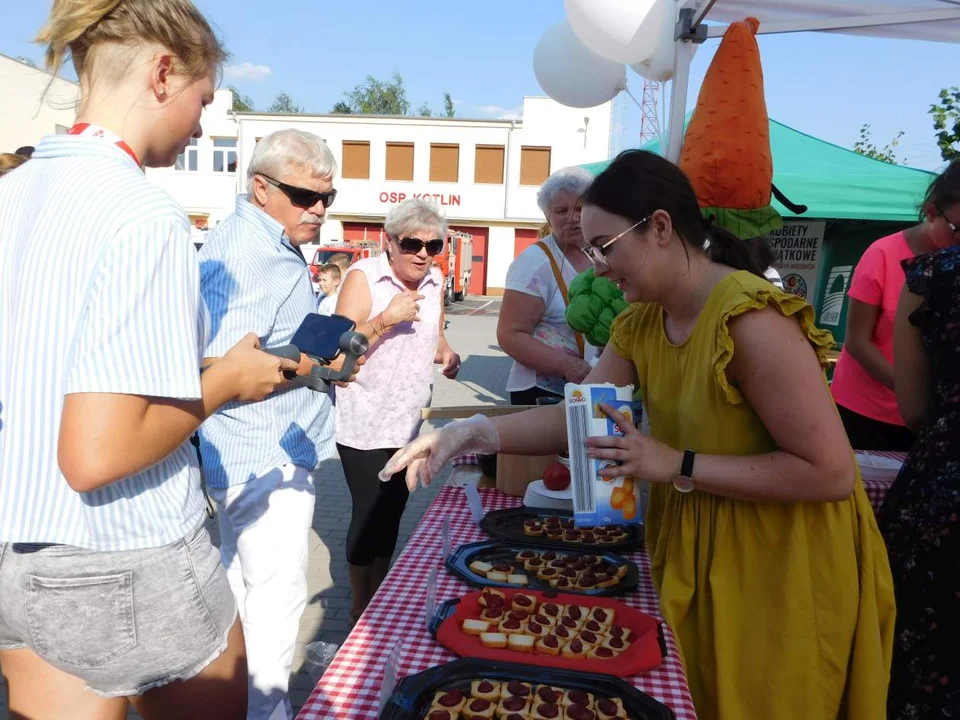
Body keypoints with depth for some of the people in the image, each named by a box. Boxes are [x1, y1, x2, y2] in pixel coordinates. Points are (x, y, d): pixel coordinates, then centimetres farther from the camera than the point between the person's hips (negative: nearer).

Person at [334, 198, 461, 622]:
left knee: (392, 511, 16)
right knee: (369, 514, 1)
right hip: (365, 423, -6)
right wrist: (386, 318, -30)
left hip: (409, 421, 6)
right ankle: (359, 609, 22)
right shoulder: (363, 277, -13)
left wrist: (446, 354, -1)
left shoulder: (434, 281, 5)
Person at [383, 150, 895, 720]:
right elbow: (575, 417, -2)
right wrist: (474, 433, -15)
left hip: (784, 567, -7)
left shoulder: (751, 318, -27)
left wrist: (676, 466, -29)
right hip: (694, 554, 7)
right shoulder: (643, 324, -1)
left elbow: (832, 473, -27)